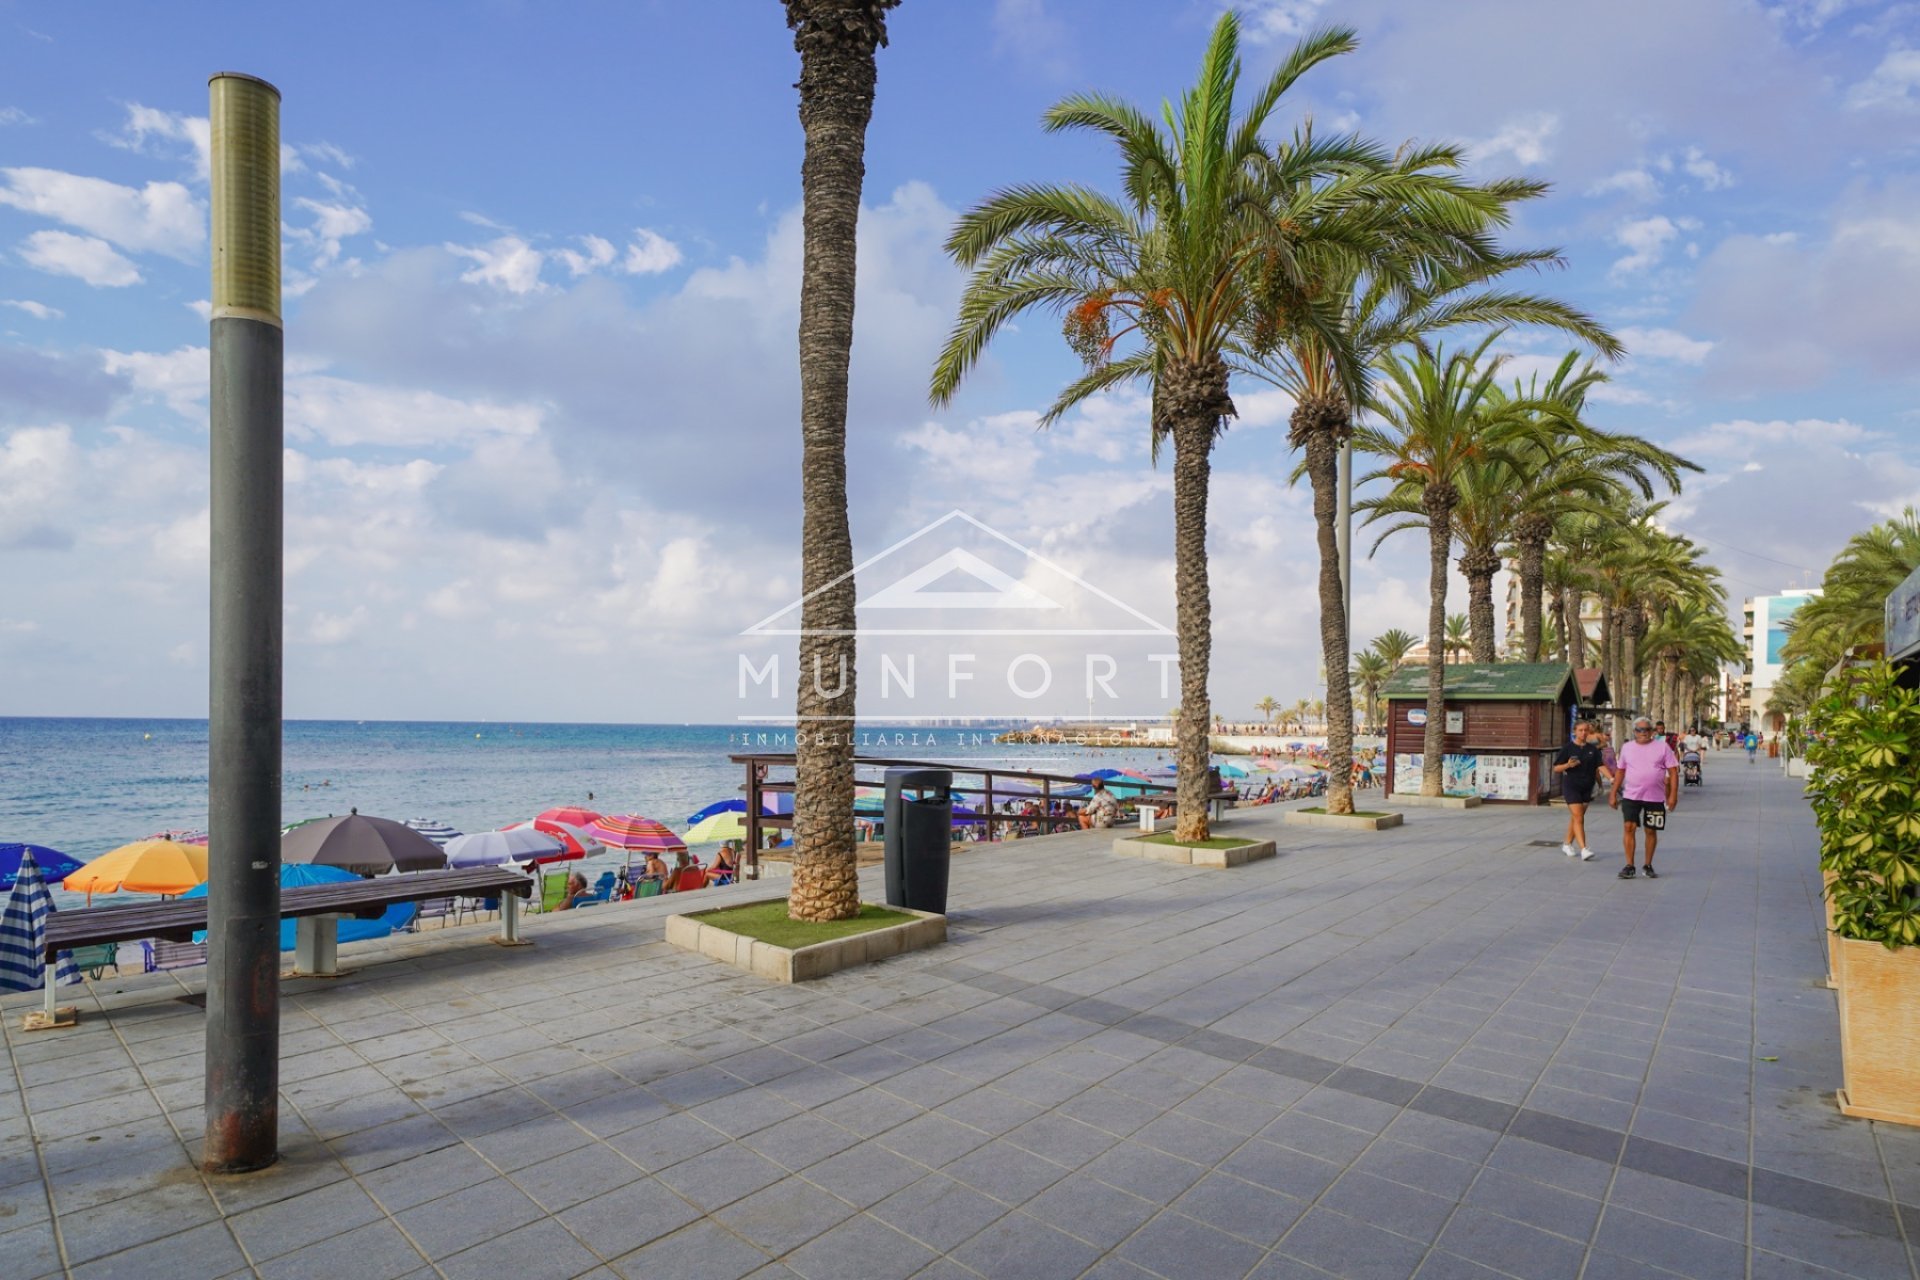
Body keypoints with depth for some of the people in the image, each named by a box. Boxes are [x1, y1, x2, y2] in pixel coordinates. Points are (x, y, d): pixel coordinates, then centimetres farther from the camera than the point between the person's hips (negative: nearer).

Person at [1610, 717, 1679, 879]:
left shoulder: (1662, 747, 1)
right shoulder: (1627, 748, 7)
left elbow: (1673, 771, -1)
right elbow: (1620, 771, 12)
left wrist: (1673, 794, -9)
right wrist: (1613, 794, 10)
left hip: (1655, 798, -1)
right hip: (1630, 796, 1)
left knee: (1651, 831, 7)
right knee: (1629, 828, -7)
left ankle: (1647, 865, 21)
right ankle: (1629, 866, -1)